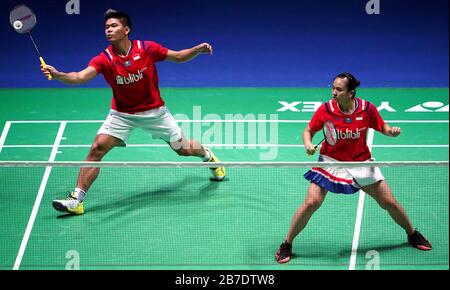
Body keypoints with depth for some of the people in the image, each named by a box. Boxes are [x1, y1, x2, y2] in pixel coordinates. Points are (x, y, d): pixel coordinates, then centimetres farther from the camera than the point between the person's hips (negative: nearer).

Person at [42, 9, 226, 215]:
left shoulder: (147, 49, -15)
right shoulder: (104, 59, -18)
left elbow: (178, 57, -3)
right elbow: (81, 76, -34)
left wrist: (198, 49, -21)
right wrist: (57, 75, -52)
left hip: (154, 111, 0)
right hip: (122, 114, 0)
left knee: (183, 149, 9)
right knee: (97, 148, -19)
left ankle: (207, 155, 47)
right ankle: (76, 199, -14)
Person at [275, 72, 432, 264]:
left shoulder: (367, 109, -15)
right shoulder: (326, 109, -17)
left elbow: (383, 128, 0)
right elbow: (308, 131, -3)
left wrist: (392, 131, -22)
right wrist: (308, 145, -24)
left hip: (361, 163, 1)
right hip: (330, 161, -1)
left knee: (390, 203, 5)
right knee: (311, 204, -14)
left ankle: (412, 234, 32)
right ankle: (286, 245, 3)